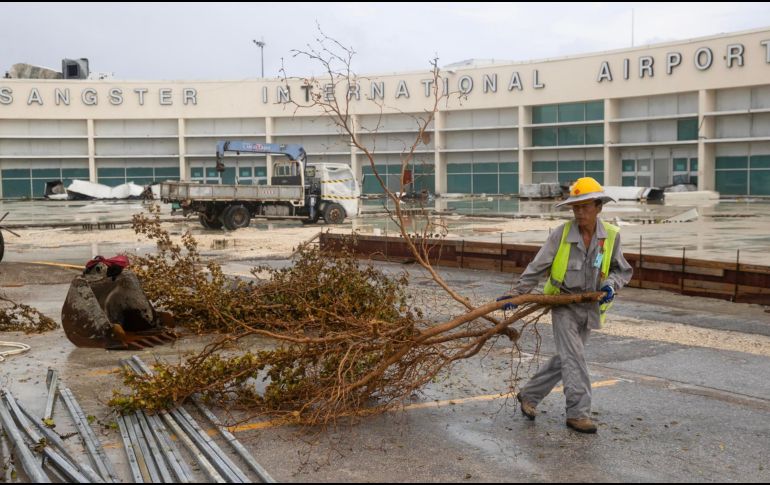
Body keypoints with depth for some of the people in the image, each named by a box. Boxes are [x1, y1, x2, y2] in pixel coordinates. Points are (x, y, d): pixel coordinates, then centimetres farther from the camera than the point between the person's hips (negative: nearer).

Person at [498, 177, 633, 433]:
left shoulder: (611, 235, -5)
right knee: (573, 357, -13)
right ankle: (578, 413, -5)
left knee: (564, 359, 10)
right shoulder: (561, 233, -11)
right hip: (563, 304, -3)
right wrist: (515, 293, -11)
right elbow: (537, 268, -6)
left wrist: (611, 285, -15)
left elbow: (623, 270, 6)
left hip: (590, 307, 3)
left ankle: (528, 395, 26)